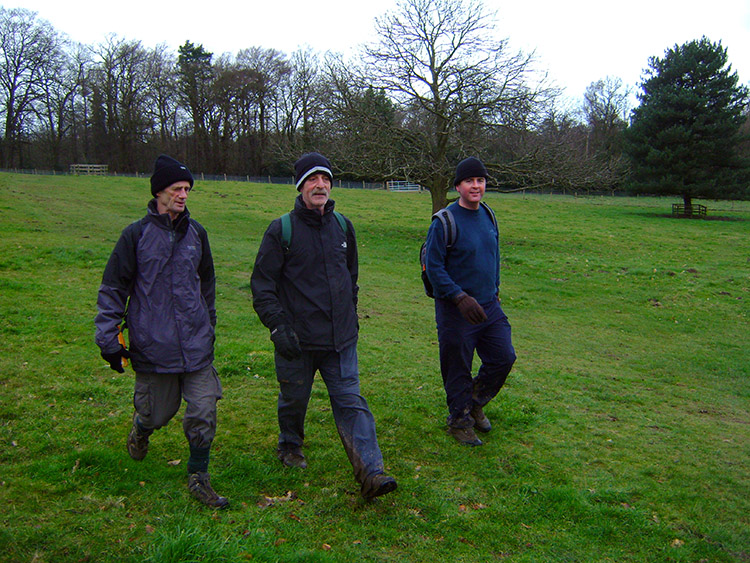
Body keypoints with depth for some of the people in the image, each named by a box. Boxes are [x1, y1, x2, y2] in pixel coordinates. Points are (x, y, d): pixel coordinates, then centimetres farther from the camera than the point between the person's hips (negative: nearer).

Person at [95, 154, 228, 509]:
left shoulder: (196, 233, 6)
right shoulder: (137, 234, -5)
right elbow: (113, 289, 0)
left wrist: (208, 325, 24)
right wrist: (108, 339, -2)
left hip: (196, 346, 3)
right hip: (152, 346, -2)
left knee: (204, 413, -1)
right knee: (158, 413, 12)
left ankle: (198, 477, 18)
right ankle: (141, 427, 49)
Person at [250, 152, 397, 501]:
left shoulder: (342, 226, 8)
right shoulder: (282, 230, -7)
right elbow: (262, 285, -7)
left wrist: (351, 318, 21)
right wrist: (277, 325, -17)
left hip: (341, 339, 3)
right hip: (297, 340, -3)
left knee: (351, 402, -2)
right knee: (294, 400, 15)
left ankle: (371, 473, -5)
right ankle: (290, 448, 42)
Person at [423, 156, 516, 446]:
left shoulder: (488, 215, 7)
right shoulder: (445, 221, -14)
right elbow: (433, 267, -16)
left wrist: (494, 289, 17)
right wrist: (460, 297, -22)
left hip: (490, 306, 6)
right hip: (456, 310, -6)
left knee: (504, 358, 9)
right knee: (458, 370, 4)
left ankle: (475, 403, 34)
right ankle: (459, 420, 26)